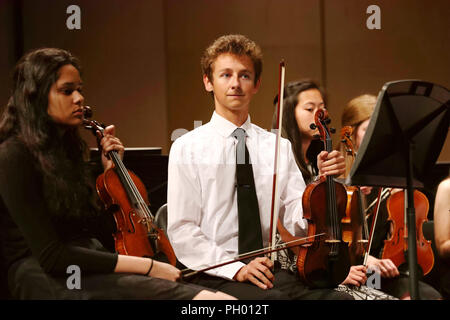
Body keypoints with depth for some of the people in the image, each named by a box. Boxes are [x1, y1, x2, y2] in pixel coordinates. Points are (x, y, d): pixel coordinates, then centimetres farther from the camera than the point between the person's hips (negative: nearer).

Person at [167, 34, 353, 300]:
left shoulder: (279, 148, 13)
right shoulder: (187, 149, 3)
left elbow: (297, 223, 4)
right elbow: (182, 230, -3)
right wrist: (235, 268, -14)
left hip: (272, 271, 4)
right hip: (215, 275, -4)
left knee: (341, 297, -23)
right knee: (274, 298, -35)